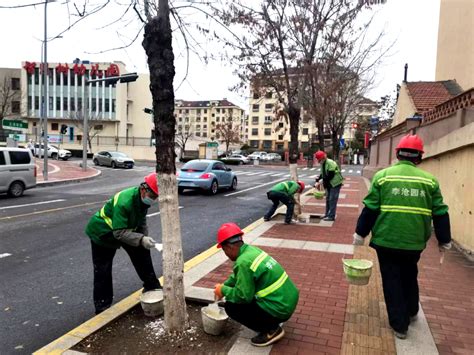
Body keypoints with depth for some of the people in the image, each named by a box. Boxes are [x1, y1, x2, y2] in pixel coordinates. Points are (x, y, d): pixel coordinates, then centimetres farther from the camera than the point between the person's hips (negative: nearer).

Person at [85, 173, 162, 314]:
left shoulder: (144, 198, -14)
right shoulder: (124, 202, -40)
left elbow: (141, 222, 0)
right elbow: (119, 233, -40)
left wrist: (145, 238, -12)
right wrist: (141, 239, -49)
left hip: (126, 229, 7)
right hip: (102, 233, -7)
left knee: (142, 253, 4)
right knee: (102, 270, -1)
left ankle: (151, 286, 19)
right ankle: (102, 307, 12)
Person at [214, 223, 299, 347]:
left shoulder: (243, 262, -23)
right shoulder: (251, 250, 4)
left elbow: (243, 296, -18)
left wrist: (223, 291, -2)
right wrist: (223, 286, 21)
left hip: (279, 309, -9)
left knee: (231, 306, -2)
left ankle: (270, 330, 2)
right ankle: (271, 323, 21)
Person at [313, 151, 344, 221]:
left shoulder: (330, 163, -23)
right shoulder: (323, 164, 7)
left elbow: (330, 176, -25)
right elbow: (323, 174, 14)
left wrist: (322, 181, -19)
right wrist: (318, 178, -5)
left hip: (335, 183, -9)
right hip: (329, 184, 10)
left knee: (332, 200, -8)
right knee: (328, 199, 15)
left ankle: (331, 216, -3)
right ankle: (327, 214, 25)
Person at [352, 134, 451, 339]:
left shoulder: (382, 176, -6)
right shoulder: (429, 180, 1)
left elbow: (370, 209, -7)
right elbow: (440, 214, 5)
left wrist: (360, 233, 2)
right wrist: (444, 240, 16)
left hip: (386, 240, -3)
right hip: (414, 242, 3)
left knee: (392, 281, 11)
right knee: (410, 277, 26)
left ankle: (399, 325, 17)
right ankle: (411, 312, 45)